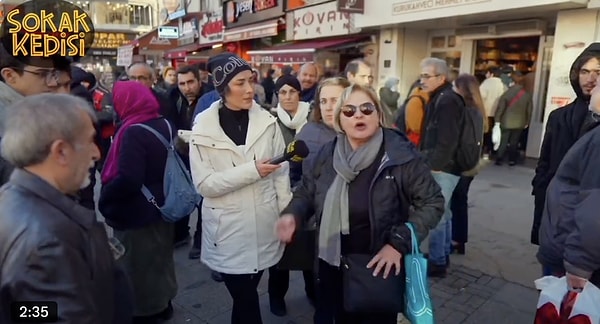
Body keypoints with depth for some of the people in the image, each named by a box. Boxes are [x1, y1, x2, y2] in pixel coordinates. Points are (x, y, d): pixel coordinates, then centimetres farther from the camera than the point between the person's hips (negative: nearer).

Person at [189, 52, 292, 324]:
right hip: (228, 229, -2)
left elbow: (281, 172, 1)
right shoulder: (204, 128, -9)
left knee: (245, 297, 19)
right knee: (243, 298, 11)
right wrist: (251, 170, -21)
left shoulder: (267, 121, -2)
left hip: (264, 225, 2)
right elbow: (204, 183, -14)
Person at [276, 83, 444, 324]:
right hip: (333, 265, 4)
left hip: (381, 267, -3)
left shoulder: (401, 155, -16)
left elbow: (432, 202, -10)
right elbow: (306, 192, 10)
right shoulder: (327, 154, -3)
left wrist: (399, 242, -19)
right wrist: (293, 214, -11)